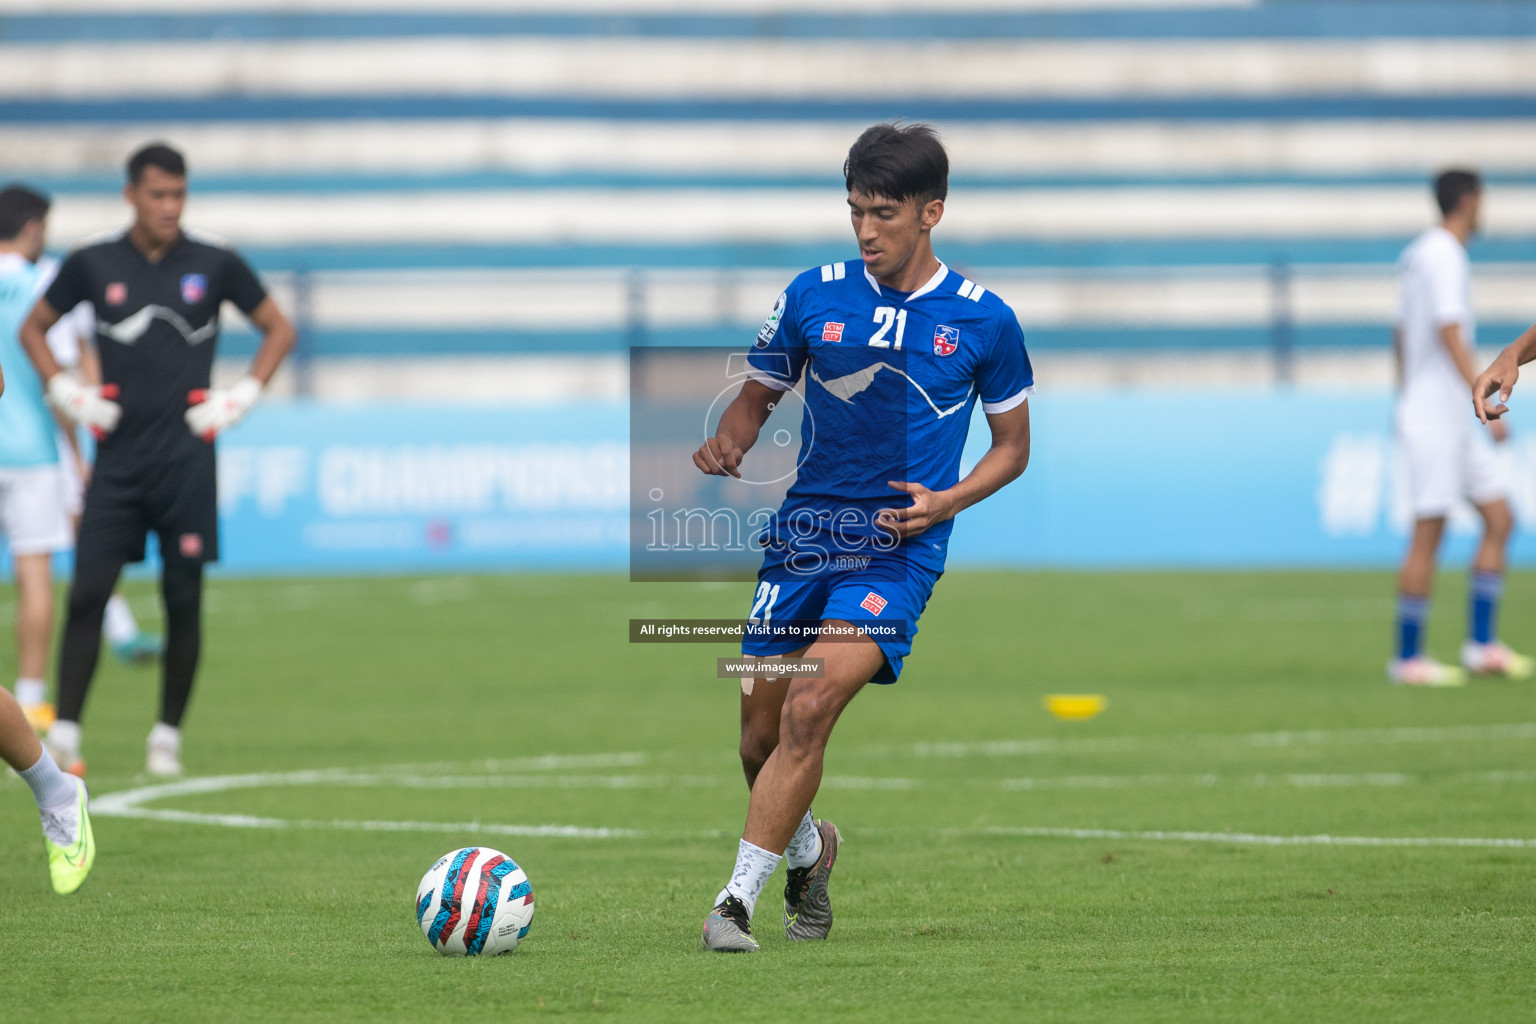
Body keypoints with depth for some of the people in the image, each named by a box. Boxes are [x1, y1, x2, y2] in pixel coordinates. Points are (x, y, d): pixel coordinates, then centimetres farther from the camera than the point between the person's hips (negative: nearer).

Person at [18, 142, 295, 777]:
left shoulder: (214, 265, 2)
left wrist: (241, 397, 3)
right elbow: (34, 329, 17)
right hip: (118, 459, 0)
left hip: (186, 458, 0)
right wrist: (66, 393, 5)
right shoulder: (93, 265, 3)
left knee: (183, 600, 1)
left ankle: (167, 737, 12)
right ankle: (63, 735, -6)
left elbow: (278, 330, 14)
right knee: (87, 593, -8)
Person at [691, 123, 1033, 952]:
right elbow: (757, 395, 15)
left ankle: (738, 898, -21)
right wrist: (727, 445, -8)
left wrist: (947, 500, -9)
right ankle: (809, 849, 38)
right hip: (802, 532, 3)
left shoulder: (983, 322, 0)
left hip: (898, 548, -3)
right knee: (762, 732, 4)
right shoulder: (813, 295, 4)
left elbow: (1012, 446, 10)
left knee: (811, 706, -23)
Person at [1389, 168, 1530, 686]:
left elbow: (1401, 335, 23)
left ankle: (1482, 644, 7)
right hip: (1434, 416, -10)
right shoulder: (1443, 256, -14)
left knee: (1500, 519, 7)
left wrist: (1405, 400, 30)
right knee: (1428, 536, -5)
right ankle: (1408, 658, 0)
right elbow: (1450, 335, -23)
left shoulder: (1416, 255, 15)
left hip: (1455, 422, 10)